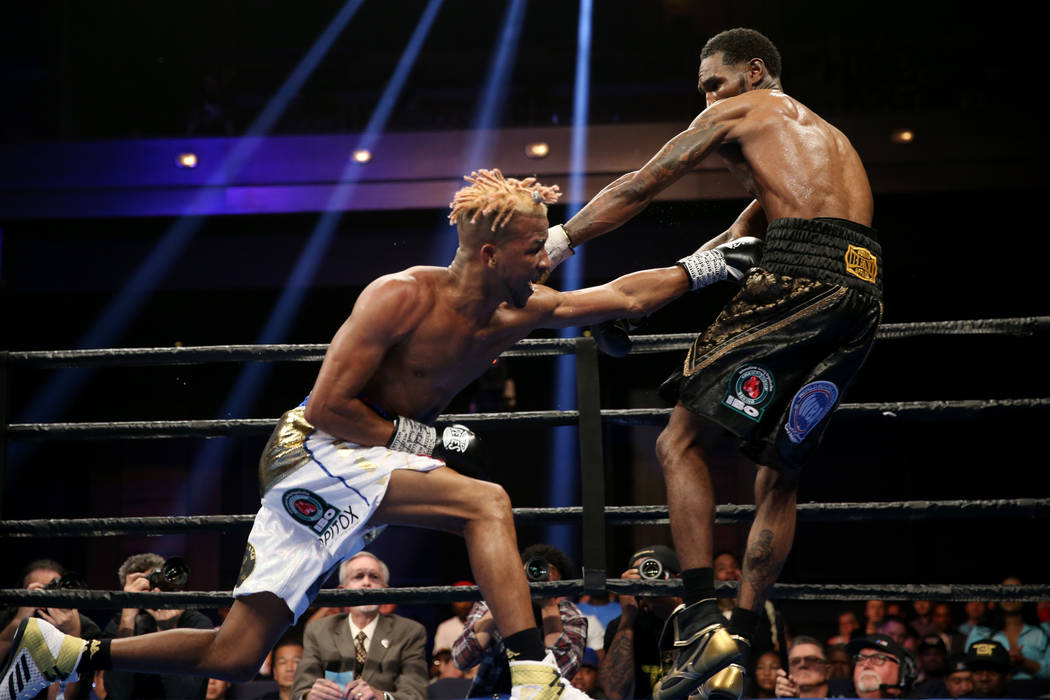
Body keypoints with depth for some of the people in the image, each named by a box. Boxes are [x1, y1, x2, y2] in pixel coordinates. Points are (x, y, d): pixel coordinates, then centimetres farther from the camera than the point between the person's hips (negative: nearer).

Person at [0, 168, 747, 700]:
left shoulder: (517, 311, 4)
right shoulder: (402, 298, -16)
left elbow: (622, 297, 9)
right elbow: (328, 404, -18)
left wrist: (706, 266, 5)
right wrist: (419, 441, -17)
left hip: (368, 463, 7)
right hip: (317, 451, -7)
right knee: (485, 501, -25)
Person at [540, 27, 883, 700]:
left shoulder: (739, 112, 14)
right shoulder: (826, 135, 36)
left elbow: (637, 189, 15)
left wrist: (557, 242, 22)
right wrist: (717, 252, 15)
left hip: (801, 281, -7)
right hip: (862, 296, 7)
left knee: (683, 443, -4)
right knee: (779, 473, 14)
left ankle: (703, 623, -17)